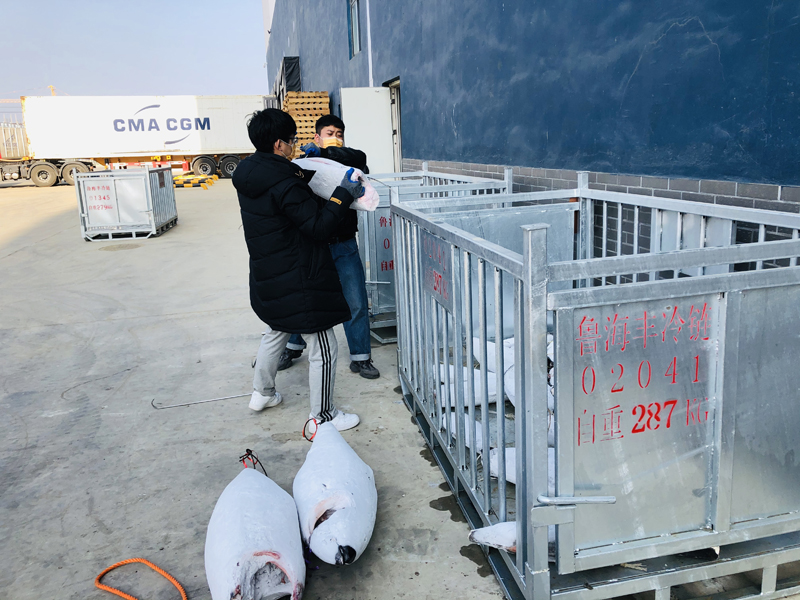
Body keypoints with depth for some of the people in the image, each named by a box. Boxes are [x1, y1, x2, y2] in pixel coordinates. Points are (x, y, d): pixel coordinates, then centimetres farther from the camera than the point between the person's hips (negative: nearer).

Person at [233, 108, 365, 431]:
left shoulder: (248, 174, 3)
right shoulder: (283, 185, -24)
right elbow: (318, 226, -21)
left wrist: (307, 172, 14)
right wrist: (344, 194, -13)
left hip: (267, 276, 10)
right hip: (298, 280, -10)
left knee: (276, 330, 30)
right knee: (323, 348, 3)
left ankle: (262, 393, 46)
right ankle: (322, 416, 15)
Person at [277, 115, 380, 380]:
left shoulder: (349, 165, 0)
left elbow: (359, 158, -23)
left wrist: (324, 152, -33)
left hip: (344, 246, 0)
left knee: (356, 303, 0)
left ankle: (360, 357, 15)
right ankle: (293, 346, 37)